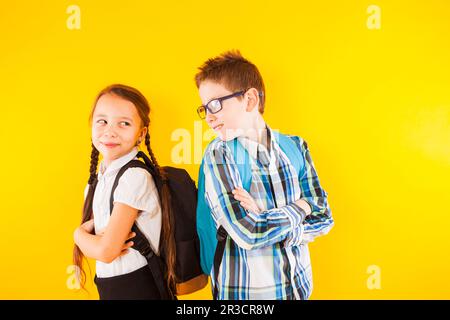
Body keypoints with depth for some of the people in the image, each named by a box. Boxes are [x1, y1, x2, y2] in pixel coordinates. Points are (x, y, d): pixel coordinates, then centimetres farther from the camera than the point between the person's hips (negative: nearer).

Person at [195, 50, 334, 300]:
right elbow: (247, 233, -23)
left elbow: (322, 219, -5)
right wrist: (301, 208, -10)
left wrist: (266, 220, -18)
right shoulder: (219, 155, -14)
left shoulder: (295, 147, -3)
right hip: (244, 291, -3)